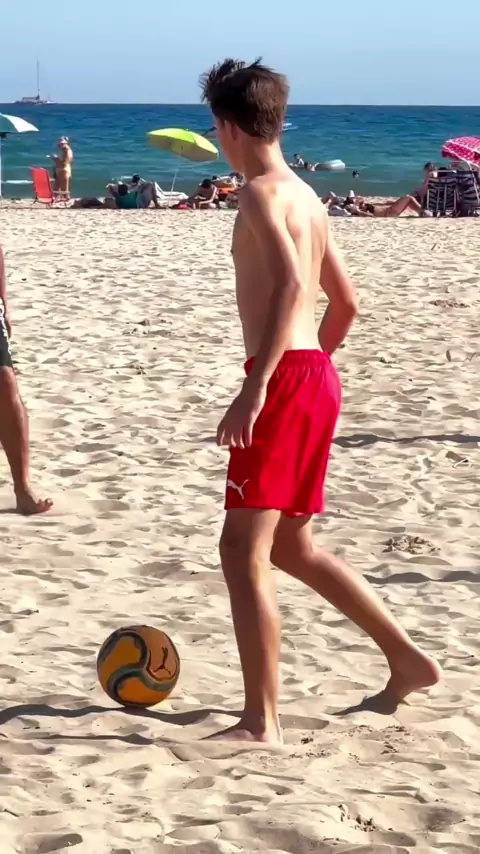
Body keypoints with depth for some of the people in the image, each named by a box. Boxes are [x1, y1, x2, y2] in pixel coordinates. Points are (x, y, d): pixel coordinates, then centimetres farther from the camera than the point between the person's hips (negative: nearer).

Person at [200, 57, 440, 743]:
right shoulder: (306, 197, 18)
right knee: (290, 547, 19)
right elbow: (346, 303, 24)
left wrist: (255, 387, -30)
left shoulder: (262, 193, -11)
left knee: (243, 547, -9)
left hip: (286, 380, -9)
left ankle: (261, 722, -9)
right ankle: (408, 659, 25)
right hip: (316, 377, 9)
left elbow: (290, 284, -26)